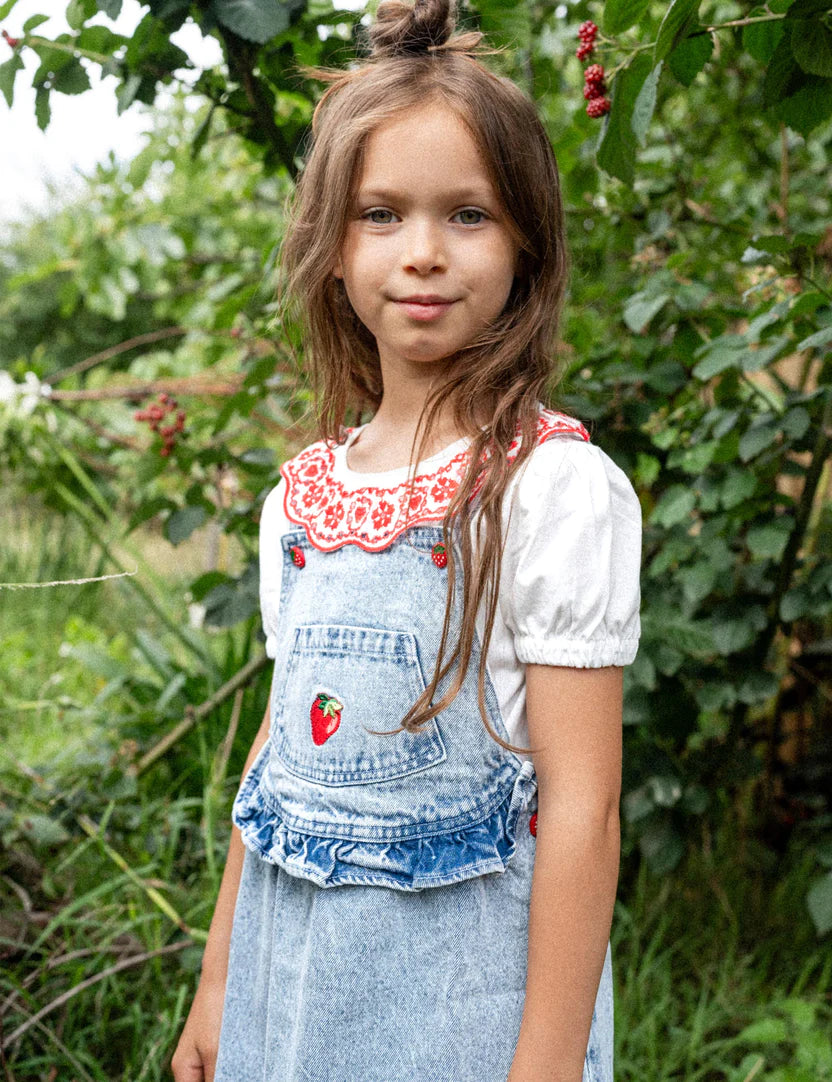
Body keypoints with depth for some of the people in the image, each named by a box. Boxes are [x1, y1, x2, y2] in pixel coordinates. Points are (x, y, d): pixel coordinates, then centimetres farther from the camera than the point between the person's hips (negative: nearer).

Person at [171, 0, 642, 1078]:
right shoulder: (300, 496, 3)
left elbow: (580, 802, -16)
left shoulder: (558, 485, -15)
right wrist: (218, 984, 13)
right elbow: (281, 744, 10)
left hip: (465, 989, -5)